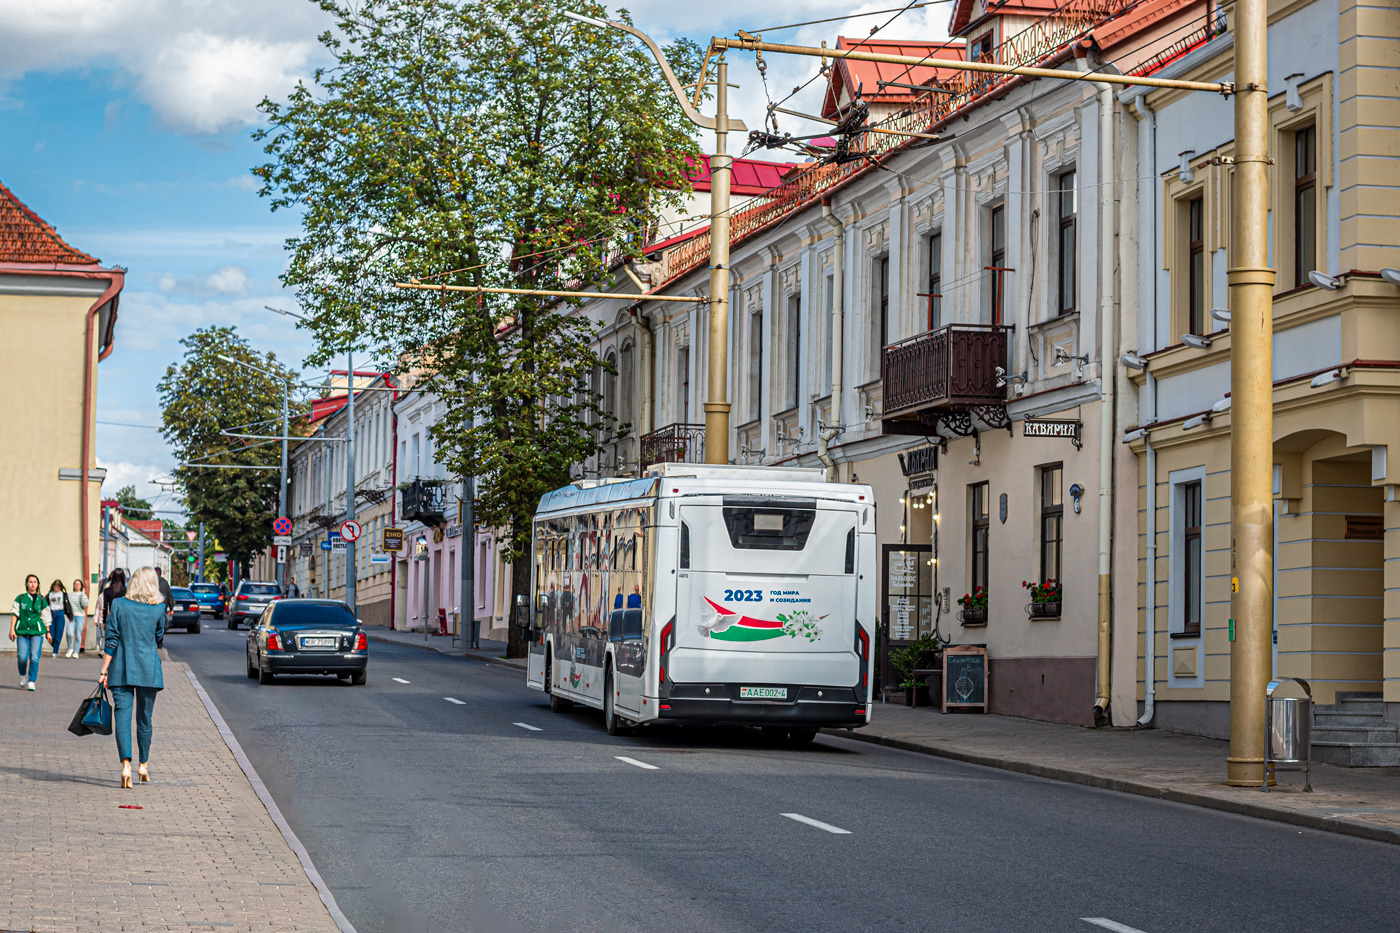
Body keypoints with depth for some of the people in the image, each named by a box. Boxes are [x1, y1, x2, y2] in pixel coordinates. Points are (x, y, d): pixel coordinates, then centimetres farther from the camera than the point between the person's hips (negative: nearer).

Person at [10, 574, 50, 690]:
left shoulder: (42, 600, 9)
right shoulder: (20, 598, 8)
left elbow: (45, 618, 14)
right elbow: (14, 614, 5)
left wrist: (48, 632, 14)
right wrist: (12, 630, -3)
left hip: (37, 632, 0)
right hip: (22, 631, 0)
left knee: (34, 657, -11)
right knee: (22, 657, -8)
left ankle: (32, 682, -3)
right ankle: (22, 675, 22)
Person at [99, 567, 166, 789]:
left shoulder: (118, 605, -3)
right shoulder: (159, 608, -1)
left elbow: (111, 641, -4)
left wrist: (104, 671, -1)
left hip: (122, 669, -1)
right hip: (149, 670, 1)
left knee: (122, 715, -5)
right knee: (144, 718, 14)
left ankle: (126, 764, -22)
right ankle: (143, 765, 25)